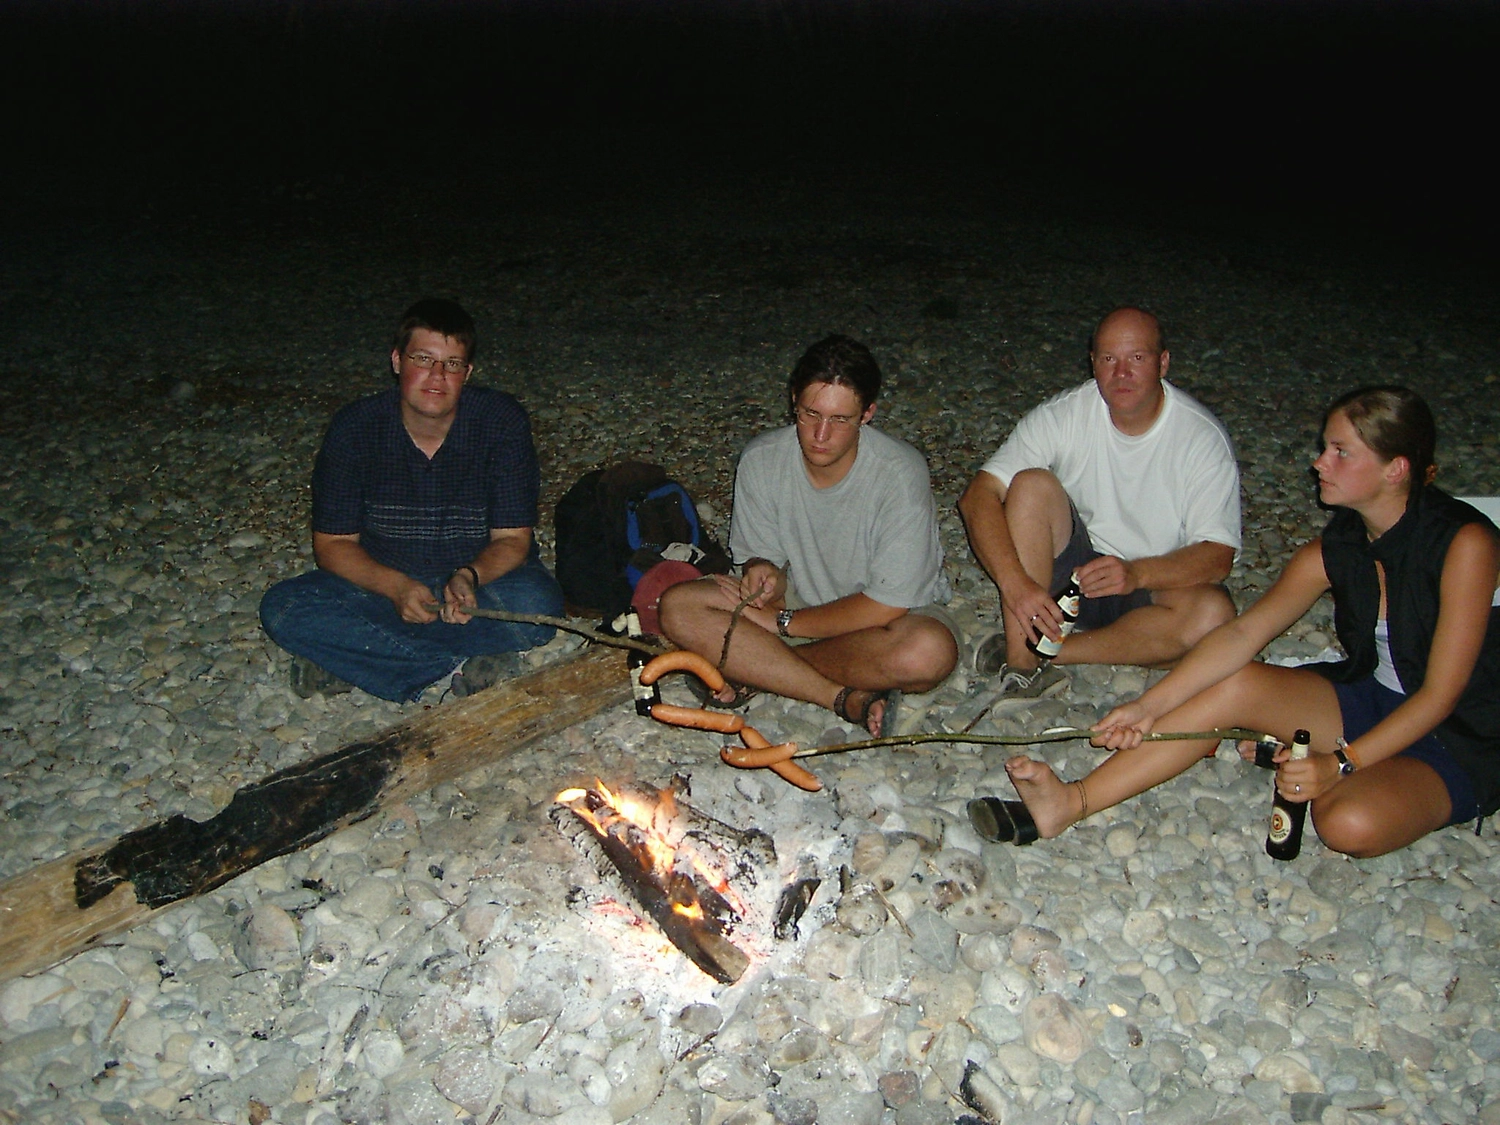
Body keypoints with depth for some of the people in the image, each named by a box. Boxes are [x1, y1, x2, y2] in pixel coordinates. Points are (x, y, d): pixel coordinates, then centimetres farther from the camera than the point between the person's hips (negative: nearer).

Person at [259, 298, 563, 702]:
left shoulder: (502, 421, -14)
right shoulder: (355, 427, -11)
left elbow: (512, 539, -11)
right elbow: (333, 544, -7)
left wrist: (470, 577, -33)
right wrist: (395, 586, -26)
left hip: (483, 579, -1)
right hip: (384, 582, 1)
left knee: (538, 605, -34)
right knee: (282, 609, -24)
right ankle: (470, 660, -25)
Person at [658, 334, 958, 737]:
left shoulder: (900, 473, -25)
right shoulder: (761, 460, -13)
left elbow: (885, 606, -24)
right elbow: (761, 555, -2)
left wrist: (780, 621, -19)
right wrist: (764, 573, -28)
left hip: (881, 613, -3)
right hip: (798, 598, 4)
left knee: (930, 652, -38)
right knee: (679, 607, -20)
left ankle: (759, 670, -19)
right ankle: (848, 698, -23)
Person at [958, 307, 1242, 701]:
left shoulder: (1204, 437, -12)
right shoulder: (1063, 415, -11)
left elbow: (1218, 555, -16)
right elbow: (978, 496, -20)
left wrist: (1136, 573, -35)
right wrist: (1015, 583, -35)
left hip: (1155, 583, 0)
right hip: (1069, 570, 0)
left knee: (1213, 614, -32)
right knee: (1032, 484, -26)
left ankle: (1044, 650, -25)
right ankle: (1021, 663, -30)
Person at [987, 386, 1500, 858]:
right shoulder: (1336, 548, -4)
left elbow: (1442, 693, -21)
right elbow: (1242, 633, -13)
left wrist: (1341, 763, -29)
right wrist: (1149, 707, -23)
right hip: (1370, 699, 5)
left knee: (1351, 823, -36)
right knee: (1236, 683, -20)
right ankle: (1070, 803, -24)